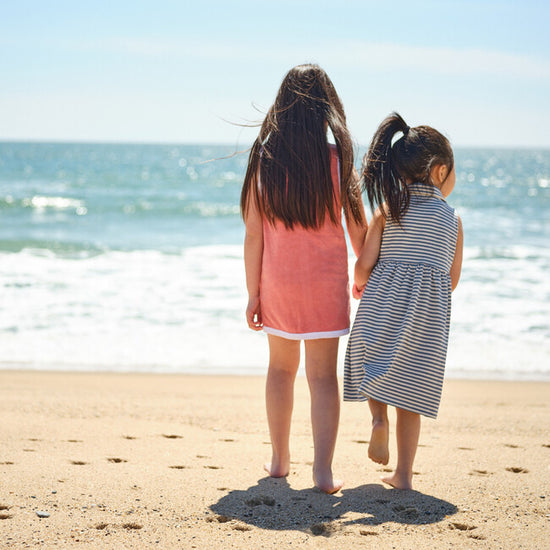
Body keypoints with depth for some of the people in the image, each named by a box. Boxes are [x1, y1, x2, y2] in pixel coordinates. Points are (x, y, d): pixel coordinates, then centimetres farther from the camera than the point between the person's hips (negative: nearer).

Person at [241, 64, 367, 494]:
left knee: (281, 367, 18)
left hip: (277, 280, 2)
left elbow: (253, 235, -6)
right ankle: (323, 470, -2)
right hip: (326, 280, -2)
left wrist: (254, 293, 1)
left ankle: (280, 460, 27)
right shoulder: (338, 160, -10)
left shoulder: (264, 160, -7)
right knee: (323, 374, 3)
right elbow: (359, 231, -4)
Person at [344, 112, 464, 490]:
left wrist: (360, 284, 18)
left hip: (383, 301, 0)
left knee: (375, 365, 22)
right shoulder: (453, 218, 4)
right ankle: (404, 473, 7)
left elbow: (364, 263, -4)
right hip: (430, 311, 0)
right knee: (408, 386, 7)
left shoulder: (387, 210, 2)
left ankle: (379, 419, -8)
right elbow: (453, 277, 7)